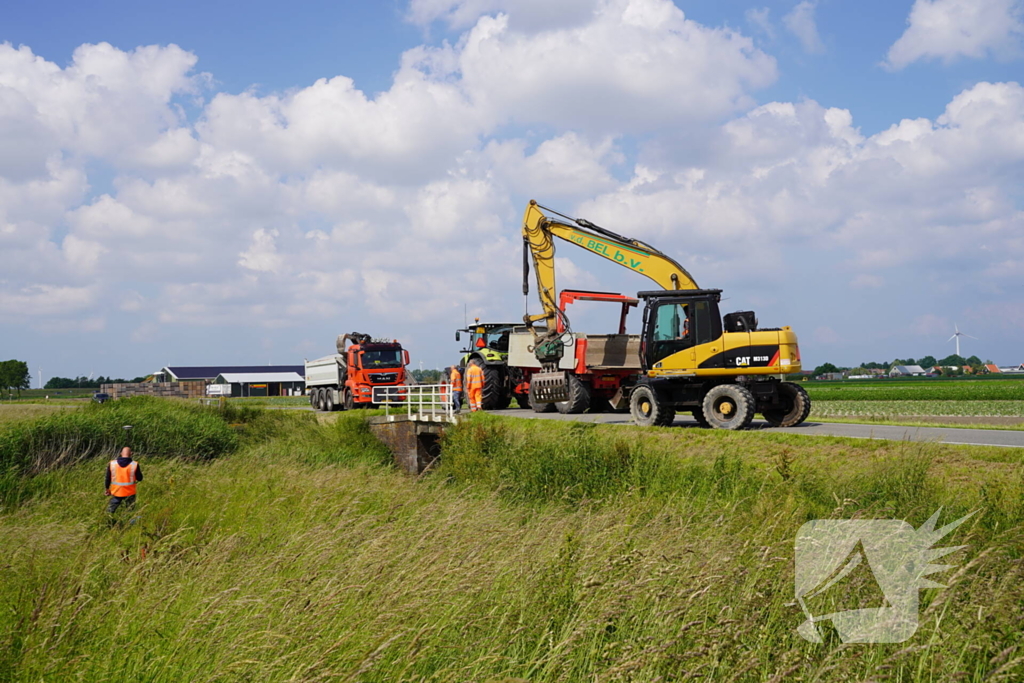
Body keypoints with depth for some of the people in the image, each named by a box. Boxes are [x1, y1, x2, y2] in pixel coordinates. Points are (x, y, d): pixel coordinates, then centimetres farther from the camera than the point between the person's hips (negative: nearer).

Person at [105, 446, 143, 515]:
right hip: (129, 493, -1)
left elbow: (108, 478, 3)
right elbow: (139, 478, -4)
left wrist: (107, 489, 18)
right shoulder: (134, 465, -12)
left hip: (116, 493, 1)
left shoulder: (112, 464, -6)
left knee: (109, 512, 12)